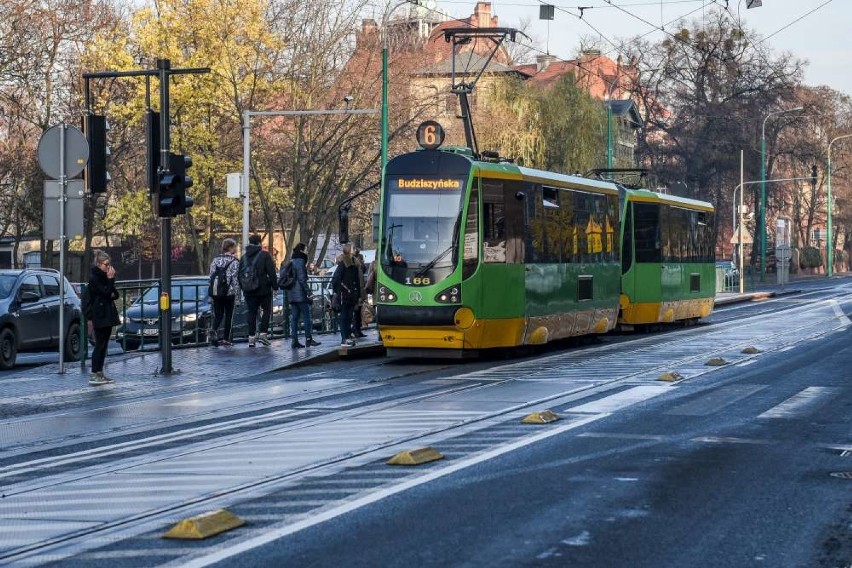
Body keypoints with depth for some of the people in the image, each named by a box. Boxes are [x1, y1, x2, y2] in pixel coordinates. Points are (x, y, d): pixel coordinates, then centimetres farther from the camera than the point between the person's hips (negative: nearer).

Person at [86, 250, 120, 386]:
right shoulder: (94, 278, -12)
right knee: (100, 344, -11)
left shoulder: (104, 276, 16)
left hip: (107, 315, 9)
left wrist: (113, 294, -4)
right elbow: (105, 292, -19)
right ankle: (94, 375, -12)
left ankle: (100, 373, 13)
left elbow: (114, 294, 18)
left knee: (103, 344, 9)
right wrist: (110, 279, -16)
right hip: (99, 316, -9)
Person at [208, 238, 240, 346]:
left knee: (218, 314, 10)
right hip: (229, 292, -4)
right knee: (228, 315, 8)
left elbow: (211, 275, 8)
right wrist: (236, 292, -4)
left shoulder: (215, 260, 7)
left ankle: (214, 329, -19)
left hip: (216, 292, 4)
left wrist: (213, 290, 16)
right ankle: (226, 338, 8)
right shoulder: (234, 262, -7)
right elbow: (235, 278, -11)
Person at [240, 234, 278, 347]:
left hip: (249, 291, 4)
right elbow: (272, 272, -10)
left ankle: (251, 337, 3)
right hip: (264, 289, -4)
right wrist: (275, 286, -3)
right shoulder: (265, 255, -6)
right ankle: (263, 333, -3)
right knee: (266, 310, 9)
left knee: (251, 312, 7)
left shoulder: (244, 257, 10)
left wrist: (243, 288, 21)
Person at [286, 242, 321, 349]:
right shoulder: (300, 261, -12)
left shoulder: (291, 262, 15)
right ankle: (308, 339, -2)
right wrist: (309, 293, -16)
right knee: (306, 316, -2)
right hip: (300, 294, -9)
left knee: (294, 317, 6)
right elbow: (302, 279, -17)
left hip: (292, 295, 9)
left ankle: (294, 340, 3)